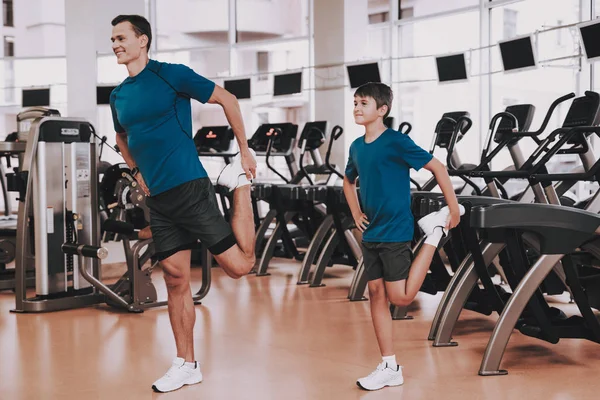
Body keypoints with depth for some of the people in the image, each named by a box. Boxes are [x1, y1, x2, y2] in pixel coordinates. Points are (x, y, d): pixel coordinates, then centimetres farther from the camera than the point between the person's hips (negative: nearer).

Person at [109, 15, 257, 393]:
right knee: (176, 281, 8)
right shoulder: (118, 96, 13)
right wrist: (138, 171, 16)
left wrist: (245, 150, -2)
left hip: (190, 188, -5)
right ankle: (187, 364, 19)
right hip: (158, 199, 6)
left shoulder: (170, 74, -6)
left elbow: (227, 99, -2)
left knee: (240, 265, -8)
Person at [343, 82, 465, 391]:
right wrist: (356, 214, 14)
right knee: (376, 294, 6)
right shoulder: (356, 147, 7)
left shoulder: (396, 142, -13)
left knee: (401, 297, -7)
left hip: (395, 231, -7)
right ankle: (389, 368, 14)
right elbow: (349, 181, 26)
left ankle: (436, 231, 11)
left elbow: (437, 168, -12)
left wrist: (454, 209, -13)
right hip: (370, 233, 7)